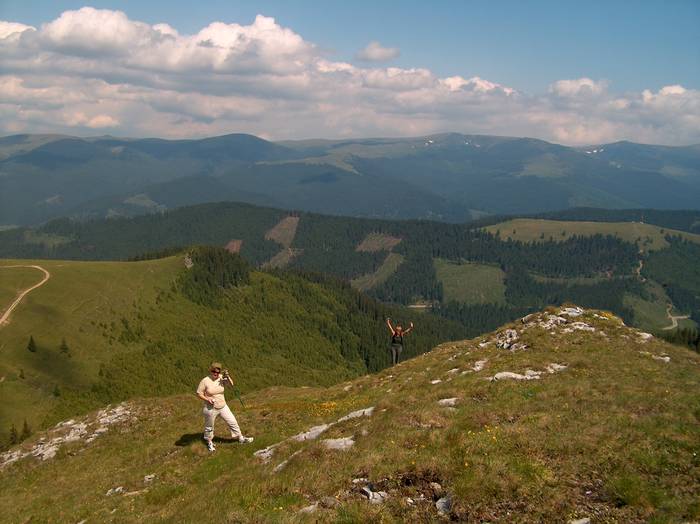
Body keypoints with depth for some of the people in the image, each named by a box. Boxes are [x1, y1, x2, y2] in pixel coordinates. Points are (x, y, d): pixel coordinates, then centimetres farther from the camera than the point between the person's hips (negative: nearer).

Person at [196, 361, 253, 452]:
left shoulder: (221, 378, -6)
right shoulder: (205, 381, -16)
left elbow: (231, 384, -13)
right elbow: (199, 394, -10)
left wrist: (228, 377, -30)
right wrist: (207, 399, -24)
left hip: (223, 407, 3)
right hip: (211, 409, -3)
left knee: (233, 422, 10)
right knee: (209, 427, 16)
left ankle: (240, 437, 30)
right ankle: (209, 442, 41)